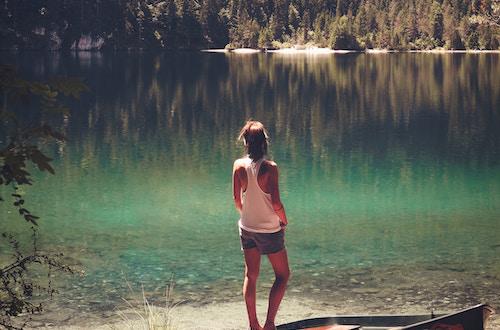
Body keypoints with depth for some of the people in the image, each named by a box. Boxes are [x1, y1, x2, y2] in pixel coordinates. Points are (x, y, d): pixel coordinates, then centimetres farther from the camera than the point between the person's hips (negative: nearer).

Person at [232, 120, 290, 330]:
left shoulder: (239, 165, -8)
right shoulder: (269, 168, -20)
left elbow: (236, 199, 0)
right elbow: (275, 203, -21)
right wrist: (284, 220, -2)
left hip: (247, 228, 4)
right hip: (269, 230, -4)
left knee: (250, 275, 16)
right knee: (282, 275, 10)